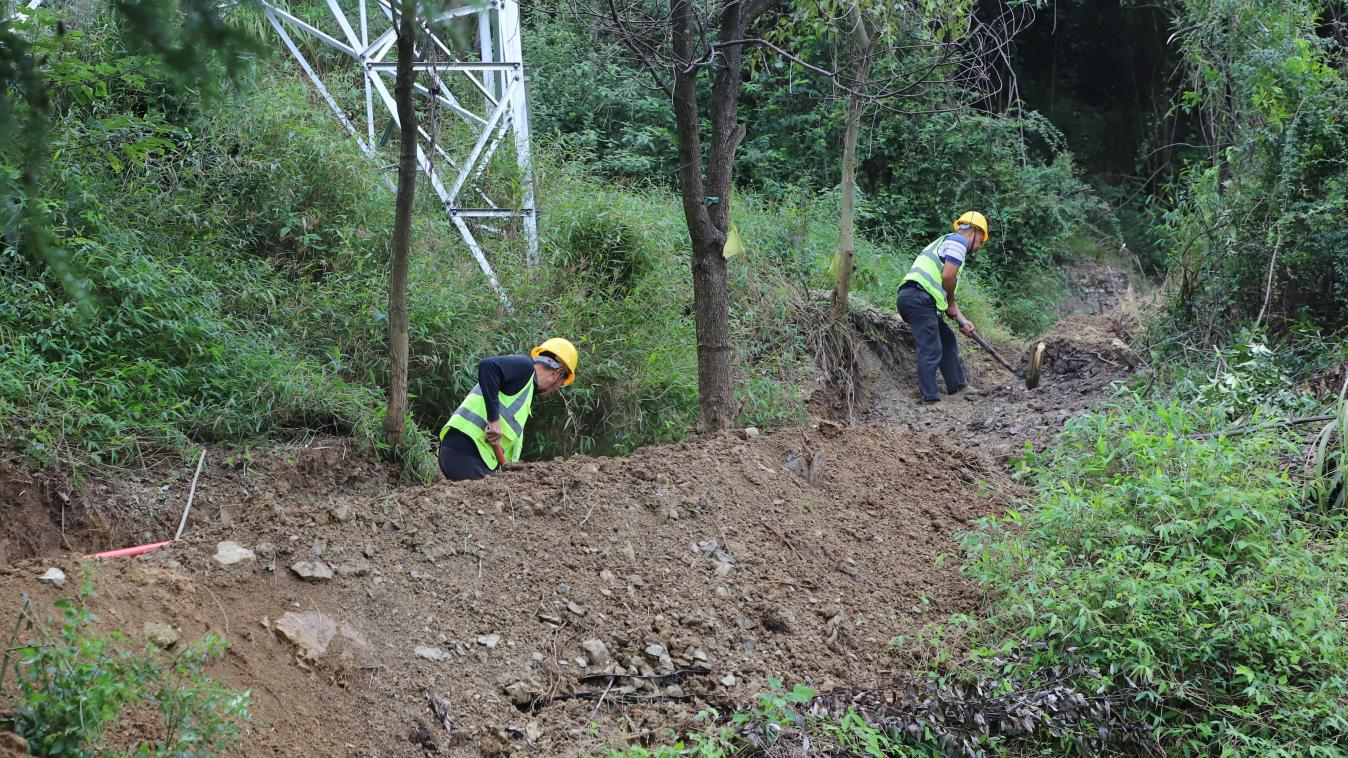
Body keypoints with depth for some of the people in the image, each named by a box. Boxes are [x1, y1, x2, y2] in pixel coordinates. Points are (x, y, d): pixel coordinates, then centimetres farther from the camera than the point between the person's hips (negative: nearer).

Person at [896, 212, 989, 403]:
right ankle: (930, 398, -12)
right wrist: (951, 304, 4)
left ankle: (957, 386, 24)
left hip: (910, 299, 10)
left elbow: (947, 292, 31)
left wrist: (961, 319, 23)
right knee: (931, 348, -10)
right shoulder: (959, 240, 2)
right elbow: (947, 276, -13)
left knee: (947, 339, 19)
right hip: (919, 297, -10)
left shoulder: (945, 243, 32)